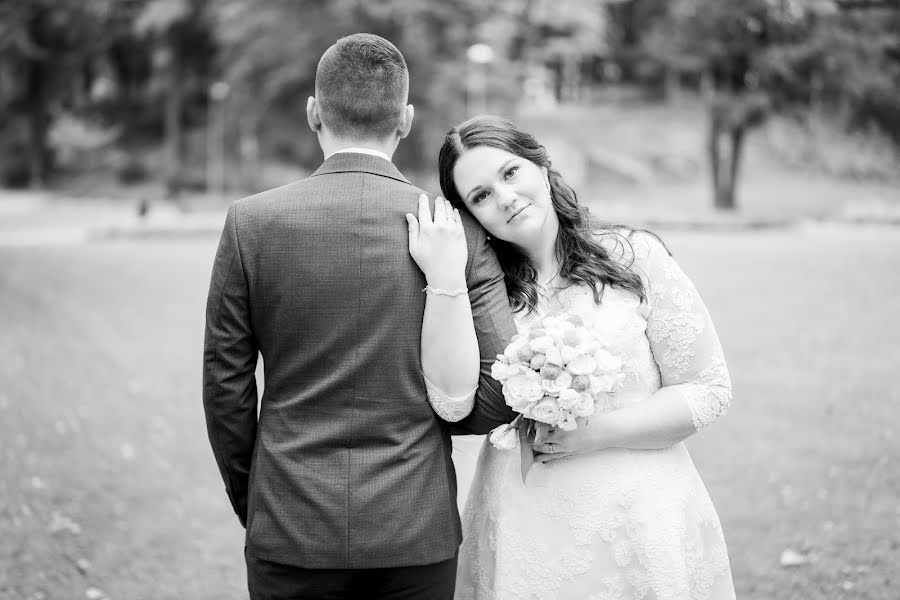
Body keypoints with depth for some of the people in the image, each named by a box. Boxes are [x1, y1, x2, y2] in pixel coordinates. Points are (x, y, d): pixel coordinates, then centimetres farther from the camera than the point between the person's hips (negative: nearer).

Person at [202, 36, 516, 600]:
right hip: (417, 531, 0)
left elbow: (225, 388, -1)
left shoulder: (250, 223, -5)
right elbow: (502, 393, -5)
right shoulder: (461, 233, -5)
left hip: (291, 531, 0)